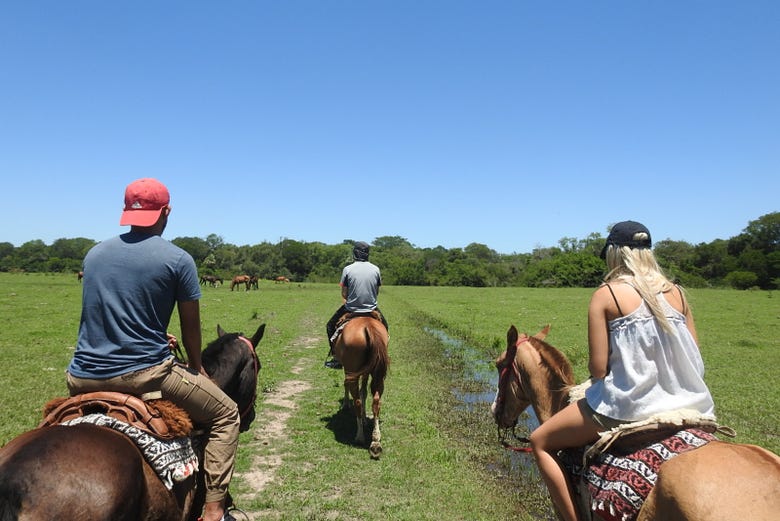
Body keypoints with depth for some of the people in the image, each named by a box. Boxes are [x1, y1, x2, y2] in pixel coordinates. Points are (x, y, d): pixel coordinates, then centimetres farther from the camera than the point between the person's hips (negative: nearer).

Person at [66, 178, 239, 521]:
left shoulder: (94, 254, 8)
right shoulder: (178, 260, -8)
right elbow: (191, 327, 0)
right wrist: (197, 367, 18)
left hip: (83, 378, 6)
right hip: (144, 373, -5)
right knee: (225, 414, 12)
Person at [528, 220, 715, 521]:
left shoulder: (606, 295, -9)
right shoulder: (676, 293, 5)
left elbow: (598, 368, -13)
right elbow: (694, 359, 7)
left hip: (628, 405, -5)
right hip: (684, 404, 6)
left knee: (540, 442, 12)